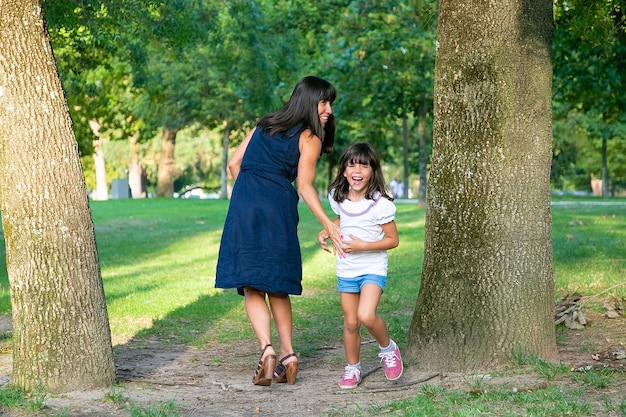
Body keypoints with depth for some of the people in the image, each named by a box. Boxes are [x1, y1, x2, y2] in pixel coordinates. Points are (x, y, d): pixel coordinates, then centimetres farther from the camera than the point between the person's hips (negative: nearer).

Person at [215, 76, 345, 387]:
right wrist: (328, 225, -10)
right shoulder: (309, 139, 6)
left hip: (244, 206, 2)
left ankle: (267, 348, -18)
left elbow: (234, 163, 16)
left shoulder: (264, 125, 22)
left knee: (252, 287, 0)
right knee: (277, 286, 13)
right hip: (279, 209, -2)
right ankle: (287, 353, 11)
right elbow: (304, 186, -5)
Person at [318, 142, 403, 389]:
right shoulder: (338, 198, 0)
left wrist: (363, 245, -22)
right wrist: (325, 232, 3)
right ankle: (352, 369, 26)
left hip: (373, 268, -5)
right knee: (350, 322, 7)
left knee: (366, 316, -24)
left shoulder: (380, 204, -16)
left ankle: (388, 349, 4)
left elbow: (393, 240, -11)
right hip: (346, 269, 5)